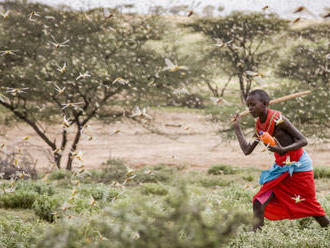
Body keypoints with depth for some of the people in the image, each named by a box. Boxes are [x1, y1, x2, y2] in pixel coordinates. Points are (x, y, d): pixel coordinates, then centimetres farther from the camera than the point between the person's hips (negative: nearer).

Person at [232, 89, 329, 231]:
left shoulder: (277, 119, -20)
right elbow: (247, 150, 6)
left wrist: (284, 150, -38)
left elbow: (303, 141, -22)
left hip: (299, 167, -7)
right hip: (281, 168, 7)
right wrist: (237, 128, 8)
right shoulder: (259, 125, 2)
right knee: (259, 202, -9)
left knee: (310, 205, 5)